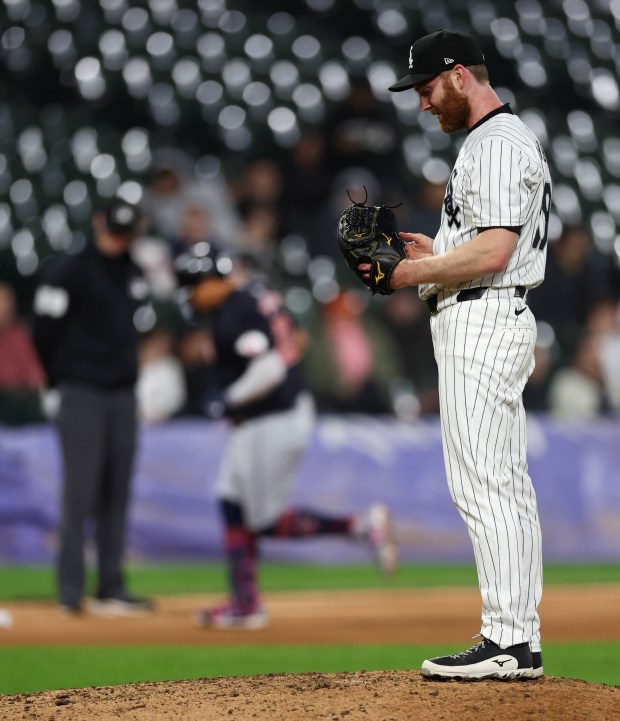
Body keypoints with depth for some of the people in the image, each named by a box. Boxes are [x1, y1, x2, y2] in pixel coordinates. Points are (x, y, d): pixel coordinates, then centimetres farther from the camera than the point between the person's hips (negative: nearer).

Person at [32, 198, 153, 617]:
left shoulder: (135, 273, 13)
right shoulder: (68, 271, -8)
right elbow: (46, 330, -8)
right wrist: (60, 379, -3)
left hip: (123, 394, 6)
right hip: (83, 394, -6)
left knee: (117, 495, 8)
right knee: (80, 492, -8)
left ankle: (112, 589, 13)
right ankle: (71, 591, -6)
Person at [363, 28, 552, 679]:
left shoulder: (497, 144, -13)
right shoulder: (504, 140, 22)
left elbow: (493, 251, -23)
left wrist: (413, 274, -13)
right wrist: (429, 251, 16)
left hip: (482, 321, -11)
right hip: (494, 323, 11)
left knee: (482, 485, -12)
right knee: (507, 485, 9)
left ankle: (507, 643, -13)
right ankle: (521, 643, 10)